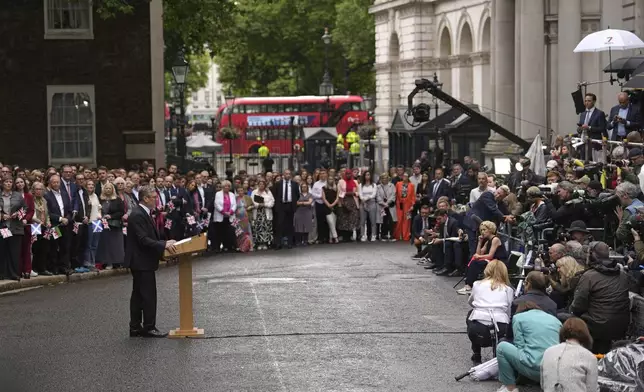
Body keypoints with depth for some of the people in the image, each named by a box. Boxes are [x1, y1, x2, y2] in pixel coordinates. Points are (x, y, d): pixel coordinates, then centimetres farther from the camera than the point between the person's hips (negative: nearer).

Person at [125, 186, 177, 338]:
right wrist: (164, 245, -27)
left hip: (140, 262, 11)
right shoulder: (138, 215, -19)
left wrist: (165, 243, 9)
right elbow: (144, 240, -25)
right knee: (148, 295, -6)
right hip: (142, 262, -11)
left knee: (138, 295, 12)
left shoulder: (142, 213, 13)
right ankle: (149, 328, -2)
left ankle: (135, 328, 17)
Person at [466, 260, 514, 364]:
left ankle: (476, 356, 33)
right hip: (501, 333, 0)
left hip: (478, 332, 0)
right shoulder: (508, 289, 14)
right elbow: (509, 312, 10)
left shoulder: (477, 285, 16)